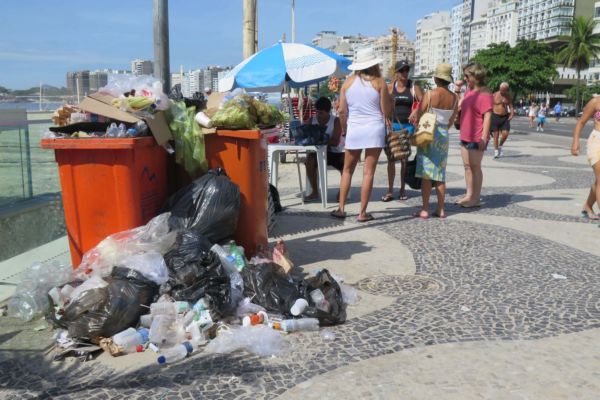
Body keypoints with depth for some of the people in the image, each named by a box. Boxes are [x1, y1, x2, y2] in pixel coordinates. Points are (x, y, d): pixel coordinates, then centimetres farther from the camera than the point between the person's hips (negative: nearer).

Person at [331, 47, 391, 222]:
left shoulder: (348, 82, 4)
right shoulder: (379, 82, -3)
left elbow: (342, 111, 5)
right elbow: (386, 110, -4)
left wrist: (344, 128, 18)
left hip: (353, 129, 2)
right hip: (374, 129, -2)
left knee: (347, 170, 15)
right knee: (368, 172, 2)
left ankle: (341, 208, 15)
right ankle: (362, 213, 4)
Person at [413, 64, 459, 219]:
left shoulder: (430, 95, -12)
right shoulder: (454, 97, 1)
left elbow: (419, 116, -8)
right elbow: (452, 120, 8)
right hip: (444, 135, 4)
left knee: (426, 173, -1)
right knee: (440, 174, 11)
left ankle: (425, 209, -1)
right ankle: (440, 209, 13)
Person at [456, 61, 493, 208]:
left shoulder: (485, 94, -14)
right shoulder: (469, 92, 14)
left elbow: (487, 117, -18)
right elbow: (459, 107, 29)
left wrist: (484, 137, -22)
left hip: (476, 138, -9)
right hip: (465, 136, 9)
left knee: (475, 167, -2)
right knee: (467, 166, 13)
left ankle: (476, 199, 6)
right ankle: (469, 195, 22)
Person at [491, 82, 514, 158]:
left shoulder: (508, 97, 8)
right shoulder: (495, 95, -2)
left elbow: (511, 106, 10)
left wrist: (512, 114, -8)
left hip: (505, 117, 3)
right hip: (495, 116, -3)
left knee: (505, 133, -8)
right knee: (496, 135, -1)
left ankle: (500, 146, 19)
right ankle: (496, 151, 8)